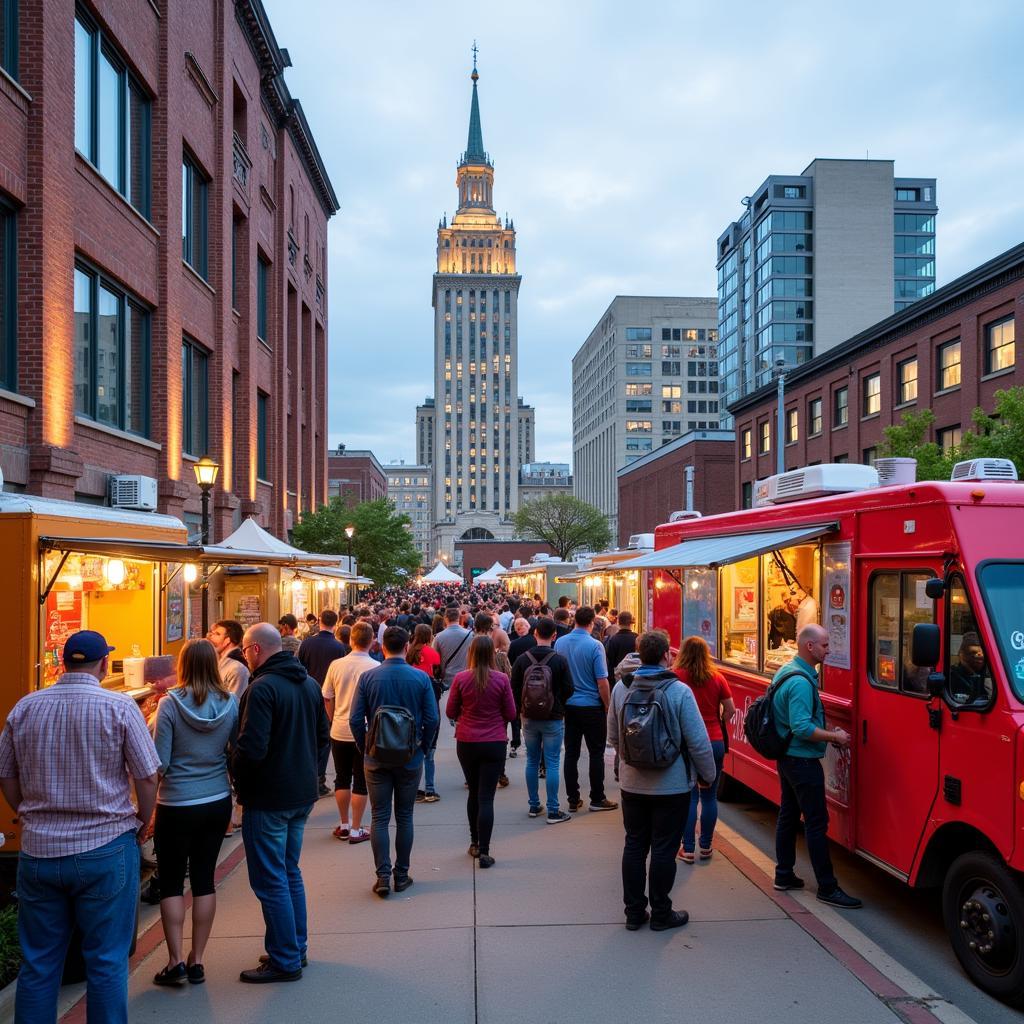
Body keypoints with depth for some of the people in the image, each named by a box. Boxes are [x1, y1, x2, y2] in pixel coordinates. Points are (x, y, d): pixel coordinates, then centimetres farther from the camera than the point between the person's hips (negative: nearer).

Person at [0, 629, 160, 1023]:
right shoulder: (119, 707, -11)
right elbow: (147, 777, -10)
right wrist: (141, 826, 6)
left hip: (37, 850, 4)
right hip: (106, 849, -4)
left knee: (38, 962, 16)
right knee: (106, 962, 8)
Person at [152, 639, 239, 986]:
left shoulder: (170, 704, -15)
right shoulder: (231, 703, -6)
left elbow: (160, 763, -12)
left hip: (176, 805, -3)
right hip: (217, 803, 4)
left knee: (171, 882, 11)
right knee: (204, 879, 13)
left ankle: (176, 962, 11)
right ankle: (196, 961, 19)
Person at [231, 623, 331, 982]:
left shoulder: (263, 687, -19)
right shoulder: (309, 683, 7)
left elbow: (252, 748, -25)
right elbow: (324, 737, 13)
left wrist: (237, 779, -7)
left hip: (268, 798, -8)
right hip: (302, 795, 8)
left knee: (271, 881, 3)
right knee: (290, 873, 20)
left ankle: (284, 961, 10)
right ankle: (296, 948, 29)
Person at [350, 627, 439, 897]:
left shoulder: (368, 677, -7)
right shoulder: (421, 678, -8)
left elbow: (356, 720, -7)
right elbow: (432, 719, -8)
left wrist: (365, 749, 7)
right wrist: (422, 748, 6)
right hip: (410, 758, 0)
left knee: (379, 818, 8)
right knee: (404, 817, 12)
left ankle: (383, 877, 5)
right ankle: (401, 875, 18)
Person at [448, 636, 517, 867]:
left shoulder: (461, 679, -9)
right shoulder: (501, 679, -10)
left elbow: (451, 712, -1)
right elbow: (511, 714, -3)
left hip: (466, 743, 2)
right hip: (494, 743, -2)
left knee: (473, 793, 20)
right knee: (486, 797, 1)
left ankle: (475, 843, 30)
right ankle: (484, 852, -1)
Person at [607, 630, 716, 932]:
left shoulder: (621, 689, -4)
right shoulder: (679, 691, -16)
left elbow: (613, 737, 7)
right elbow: (698, 741, -14)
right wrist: (707, 775, 2)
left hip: (632, 783, 4)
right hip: (671, 785, -4)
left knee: (634, 845, 14)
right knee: (663, 849, 7)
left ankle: (634, 911, 23)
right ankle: (661, 913, 18)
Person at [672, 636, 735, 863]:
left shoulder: (676, 676, -10)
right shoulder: (717, 678, 0)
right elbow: (730, 710, 2)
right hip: (715, 742, 3)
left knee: (689, 796, 5)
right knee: (709, 796, 13)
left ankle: (688, 849, 7)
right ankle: (706, 847, 22)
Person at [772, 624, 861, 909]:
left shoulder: (787, 672, 10)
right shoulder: (801, 682, -23)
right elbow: (802, 728, -27)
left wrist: (828, 733, 11)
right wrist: (835, 736, -15)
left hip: (788, 757, 11)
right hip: (802, 761, -11)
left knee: (788, 815, 17)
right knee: (817, 822, -4)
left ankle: (784, 875, 26)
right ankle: (827, 888, 2)